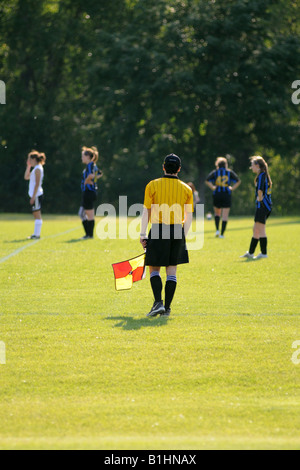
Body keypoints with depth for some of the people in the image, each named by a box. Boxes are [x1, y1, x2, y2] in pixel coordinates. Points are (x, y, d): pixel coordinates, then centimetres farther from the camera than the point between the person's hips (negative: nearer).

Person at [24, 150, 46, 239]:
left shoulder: (37, 169, -13)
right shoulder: (36, 168, 16)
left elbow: (37, 184, -18)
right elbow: (26, 177, 24)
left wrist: (33, 196, -20)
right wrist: (28, 166, 16)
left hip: (36, 195, -10)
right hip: (35, 195, 10)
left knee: (37, 214, -8)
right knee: (36, 215, 11)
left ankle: (37, 234, -8)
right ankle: (36, 234, 13)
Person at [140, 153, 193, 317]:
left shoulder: (153, 185, 0)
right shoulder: (186, 189, 6)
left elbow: (146, 212, -1)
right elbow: (189, 217, 6)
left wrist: (143, 234, 3)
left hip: (158, 231, -2)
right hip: (177, 231, 2)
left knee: (154, 269, 7)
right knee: (172, 271, 8)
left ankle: (158, 302, -11)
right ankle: (167, 308, 9)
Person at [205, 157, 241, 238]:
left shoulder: (214, 172, 5)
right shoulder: (230, 172, 5)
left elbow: (207, 181, -7)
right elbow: (238, 181, -3)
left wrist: (213, 188, -1)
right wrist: (232, 188, 1)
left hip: (217, 194, 1)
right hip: (227, 195, -1)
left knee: (217, 213, 20)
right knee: (225, 215, 1)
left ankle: (217, 230, 3)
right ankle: (222, 234, -4)